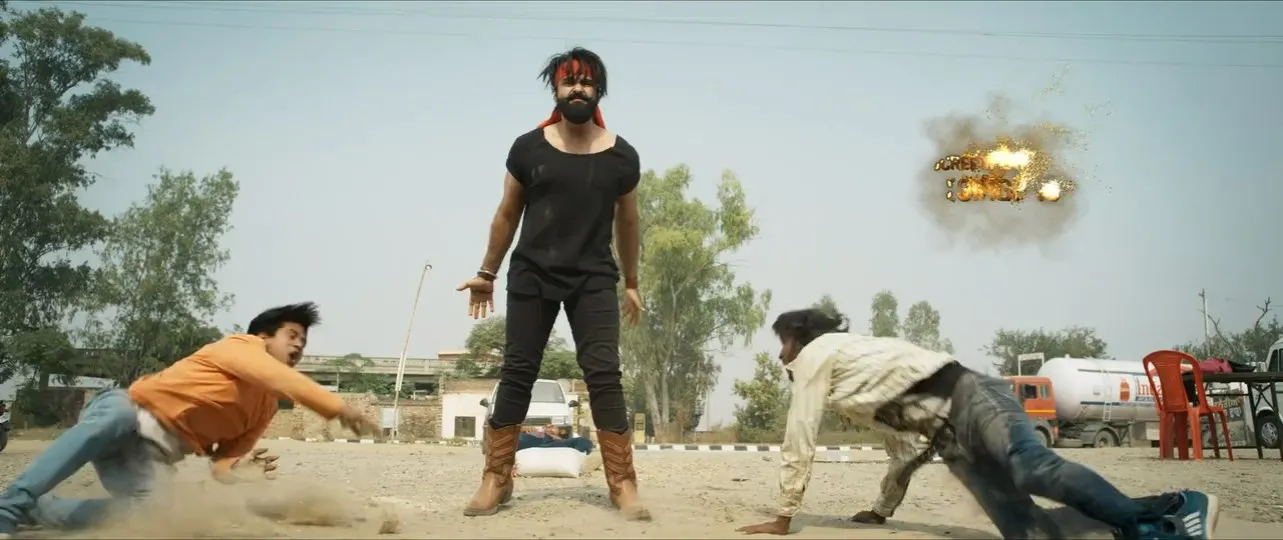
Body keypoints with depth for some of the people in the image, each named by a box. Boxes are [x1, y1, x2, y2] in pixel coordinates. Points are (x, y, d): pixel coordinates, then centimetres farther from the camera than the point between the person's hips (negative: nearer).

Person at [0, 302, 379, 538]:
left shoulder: (267, 407, 16)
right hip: (130, 412, -6)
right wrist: (338, 408, -35)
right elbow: (284, 380, -27)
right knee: (115, 419, -42)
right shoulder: (241, 346, -6)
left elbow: (223, 461, 13)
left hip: (153, 455, 6)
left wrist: (237, 472, -11)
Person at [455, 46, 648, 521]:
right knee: (517, 373, 2)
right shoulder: (528, 148, 0)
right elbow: (507, 215, 10)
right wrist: (487, 273, 14)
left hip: (594, 278, 0)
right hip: (532, 275, 0)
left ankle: (623, 485, -3)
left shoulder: (622, 156, 1)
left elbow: (627, 222, 13)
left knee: (604, 375, -7)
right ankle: (496, 479, 11)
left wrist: (631, 282, 18)